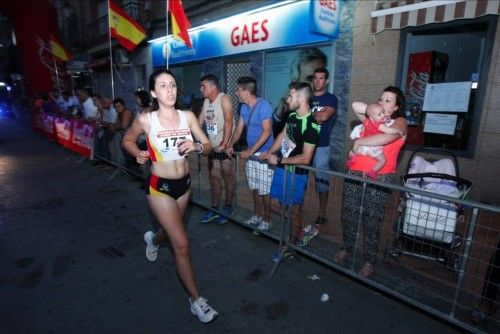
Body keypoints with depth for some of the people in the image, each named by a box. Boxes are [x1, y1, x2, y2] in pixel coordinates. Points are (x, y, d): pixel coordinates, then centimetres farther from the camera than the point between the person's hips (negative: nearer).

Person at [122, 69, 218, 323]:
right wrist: (138, 154, -15)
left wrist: (196, 146, -24)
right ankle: (195, 299, 15)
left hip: (184, 183, 5)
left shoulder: (188, 116, -6)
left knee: (172, 231, 27)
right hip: (159, 187, -4)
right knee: (181, 243, -5)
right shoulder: (145, 120, -14)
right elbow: (127, 140, 4)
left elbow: (207, 147, -2)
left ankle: (152, 239, 66)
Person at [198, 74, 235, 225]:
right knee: (214, 178, 12)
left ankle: (228, 207, 20)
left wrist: (224, 144, -29)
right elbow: (199, 121, 13)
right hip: (212, 146, 7)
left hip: (225, 147, -7)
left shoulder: (224, 99, -12)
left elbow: (228, 123, -21)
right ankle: (214, 209, 22)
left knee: (228, 178, 6)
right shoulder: (206, 101, 11)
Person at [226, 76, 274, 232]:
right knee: (254, 187, 15)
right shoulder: (244, 107, 8)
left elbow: (267, 131, -22)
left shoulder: (264, 105, -16)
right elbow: (239, 128, 14)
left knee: (264, 190, 1)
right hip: (250, 153, 7)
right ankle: (256, 216, 30)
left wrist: (251, 150, -24)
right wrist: (230, 145, -1)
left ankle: (266, 220, 17)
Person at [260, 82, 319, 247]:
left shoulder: (311, 125, -22)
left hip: (296, 173, -8)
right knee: (275, 203, 17)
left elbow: (305, 158, -23)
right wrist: (269, 153, 5)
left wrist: (279, 160, -18)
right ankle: (303, 230, 33)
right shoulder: (292, 115, 1)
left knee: (292, 210, 6)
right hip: (281, 168, 8)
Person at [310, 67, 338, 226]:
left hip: (321, 146, -3)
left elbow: (324, 116, -16)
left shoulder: (331, 98, 1)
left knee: (321, 180, 2)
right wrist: (317, 114, -5)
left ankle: (322, 213, 14)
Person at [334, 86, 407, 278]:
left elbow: (385, 138, -19)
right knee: (349, 214, 11)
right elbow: (356, 105, 6)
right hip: (355, 174, 5)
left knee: (372, 221, 4)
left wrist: (359, 142, -10)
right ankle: (346, 249, 32)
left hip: (380, 178, -5)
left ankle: (369, 262, 20)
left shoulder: (399, 122, 0)